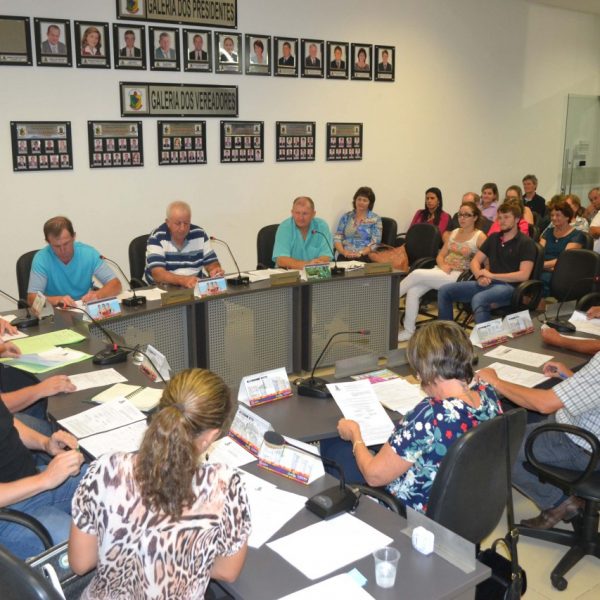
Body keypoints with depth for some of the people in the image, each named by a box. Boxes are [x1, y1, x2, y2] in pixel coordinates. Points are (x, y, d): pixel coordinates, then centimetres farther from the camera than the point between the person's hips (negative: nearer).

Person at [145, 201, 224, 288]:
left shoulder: (200, 234, 2)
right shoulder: (156, 237, -10)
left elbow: (212, 263, 6)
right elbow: (158, 274, -21)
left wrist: (216, 270, -18)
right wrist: (183, 280, -37)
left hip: (196, 287, 2)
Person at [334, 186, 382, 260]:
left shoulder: (375, 219, 7)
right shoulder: (346, 217, 15)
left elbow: (375, 243, -1)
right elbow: (337, 238, 8)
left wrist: (360, 253, -15)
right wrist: (343, 251, -10)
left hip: (365, 256, -2)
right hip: (345, 256, 2)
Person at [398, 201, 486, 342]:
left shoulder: (480, 237, 0)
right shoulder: (454, 232, 19)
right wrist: (443, 265, -2)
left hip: (459, 277, -6)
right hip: (441, 271, 6)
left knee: (417, 274, -25)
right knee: (413, 291, -22)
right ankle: (408, 331, -17)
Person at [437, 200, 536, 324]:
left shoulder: (526, 242, -2)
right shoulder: (494, 238, 18)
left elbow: (524, 275, -12)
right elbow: (475, 261, 17)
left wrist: (492, 275, -12)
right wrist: (480, 276, -6)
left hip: (509, 286, -7)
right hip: (487, 284, 7)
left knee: (478, 299, -39)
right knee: (444, 291, -8)